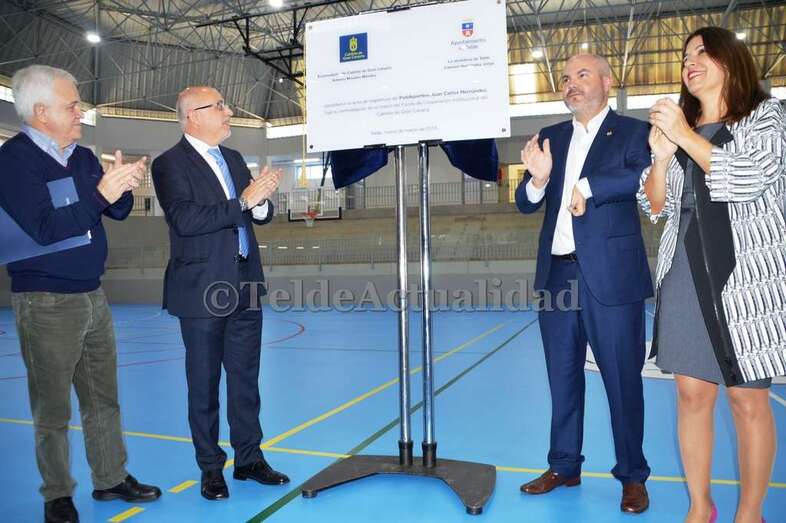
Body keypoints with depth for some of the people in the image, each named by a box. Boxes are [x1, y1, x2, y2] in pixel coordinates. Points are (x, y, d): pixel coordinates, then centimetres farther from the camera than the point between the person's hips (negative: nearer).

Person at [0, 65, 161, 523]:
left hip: (93, 296, 7)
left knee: (103, 399, 14)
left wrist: (122, 186, -11)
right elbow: (46, 229, -21)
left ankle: (111, 478, 27)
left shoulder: (83, 157, 9)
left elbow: (118, 212, 9)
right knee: (52, 408, 6)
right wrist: (101, 193, -25)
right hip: (45, 303, -6)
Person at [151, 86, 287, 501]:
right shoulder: (170, 164, -7)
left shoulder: (233, 159, 13)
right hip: (202, 292, -6)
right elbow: (184, 219, -21)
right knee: (204, 384, 7)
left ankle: (249, 459, 26)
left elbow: (261, 215, 14)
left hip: (245, 289, 6)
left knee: (246, 379, 13)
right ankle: (211, 468, 21)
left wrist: (261, 202, -9)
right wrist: (242, 201, -23)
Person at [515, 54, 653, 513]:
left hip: (611, 276, -4)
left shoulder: (632, 132, 2)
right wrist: (539, 178, -12)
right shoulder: (551, 138, 14)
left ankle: (633, 476, 18)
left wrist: (586, 185, -13)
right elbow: (525, 203, 8)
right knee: (563, 376, 13)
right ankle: (564, 466, 26)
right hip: (557, 273, 5)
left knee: (622, 378, 3)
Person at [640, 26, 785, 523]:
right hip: (686, 275, 4)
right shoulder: (675, 126, 16)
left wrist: (685, 136, -13)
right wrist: (662, 155, -6)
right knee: (692, 394, 4)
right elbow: (655, 207, 11)